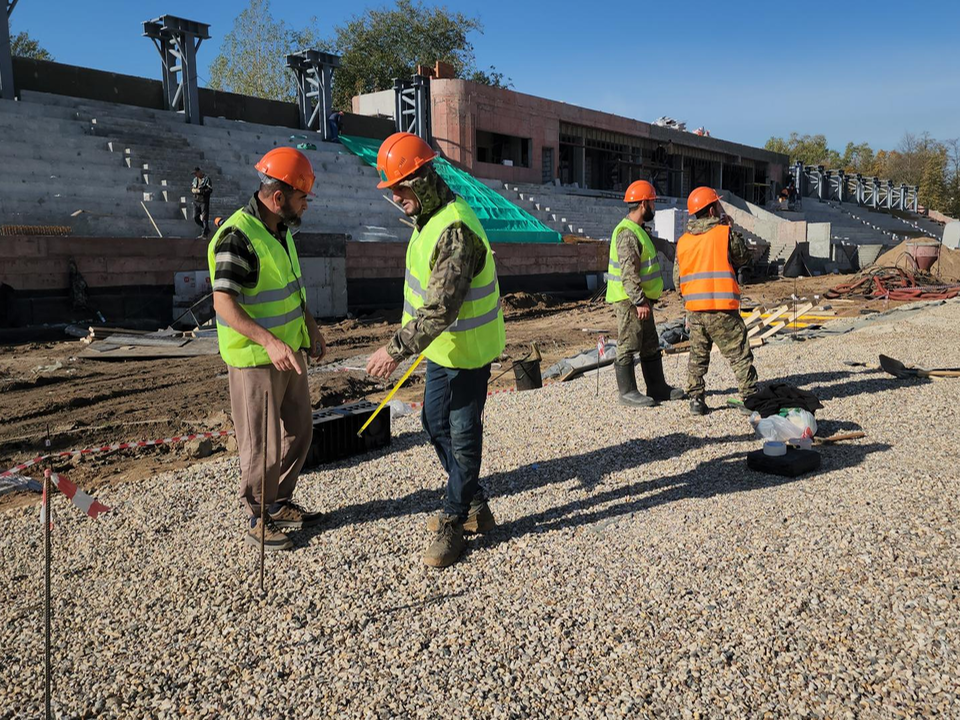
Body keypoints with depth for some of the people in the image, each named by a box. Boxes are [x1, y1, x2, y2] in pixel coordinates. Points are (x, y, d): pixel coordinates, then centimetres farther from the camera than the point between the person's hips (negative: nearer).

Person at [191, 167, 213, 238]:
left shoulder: (206, 179, -11)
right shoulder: (195, 179, 11)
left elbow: (210, 190, -19)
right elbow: (191, 186, 25)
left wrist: (199, 191, -22)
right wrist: (192, 189, 0)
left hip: (204, 201, -7)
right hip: (196, 201, 7)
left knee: (204, 218, -4)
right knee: (196, 217, 7)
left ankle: (204, 233, 4)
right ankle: (206, 229, 23)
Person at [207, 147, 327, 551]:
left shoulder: (280, 229, 7)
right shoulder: (238, 237, -22)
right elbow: (224, 304, -29)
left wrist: (311, 328, 16)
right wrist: (270, 342, -39)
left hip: (288, 351, 9)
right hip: (255, 359, -9)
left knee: (299, 431, 18)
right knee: (263, 446, 1)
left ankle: (280, 504, 35)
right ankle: (259, 523, 19)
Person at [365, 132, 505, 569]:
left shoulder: (455, 230, -27)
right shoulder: (431, 218, 6)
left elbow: (442, 307, -32)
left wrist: (397, 349, -31)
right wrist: (408, 344, 23)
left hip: (466, 352, -11)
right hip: (442, 347, 11)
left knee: (463, 435, 2)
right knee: (435, 423, 18)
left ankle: (454, 522, 17)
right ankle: (474, 506, 32)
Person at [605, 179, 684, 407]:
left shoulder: (637, 230, 16)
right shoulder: (627, 234, -19)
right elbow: (628, 273, -25)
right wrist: (639, 302, -27)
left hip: (641, 299, 11)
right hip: (629, 301, -11)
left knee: (650, 345, 15)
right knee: (628, 347, -3)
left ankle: (657, 387, 24)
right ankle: (627, 392, 4)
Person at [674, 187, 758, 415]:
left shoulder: (683, 241, 7)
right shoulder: (725, 233, -7)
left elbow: (678, 278, 10)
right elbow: (744, 256, 10)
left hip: (694, 308, 5)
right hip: (722, 309, -4)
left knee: (698, 356, 16)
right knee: (740, 356, 4)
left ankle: (696, 399, 16)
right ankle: (751, 398, 7)